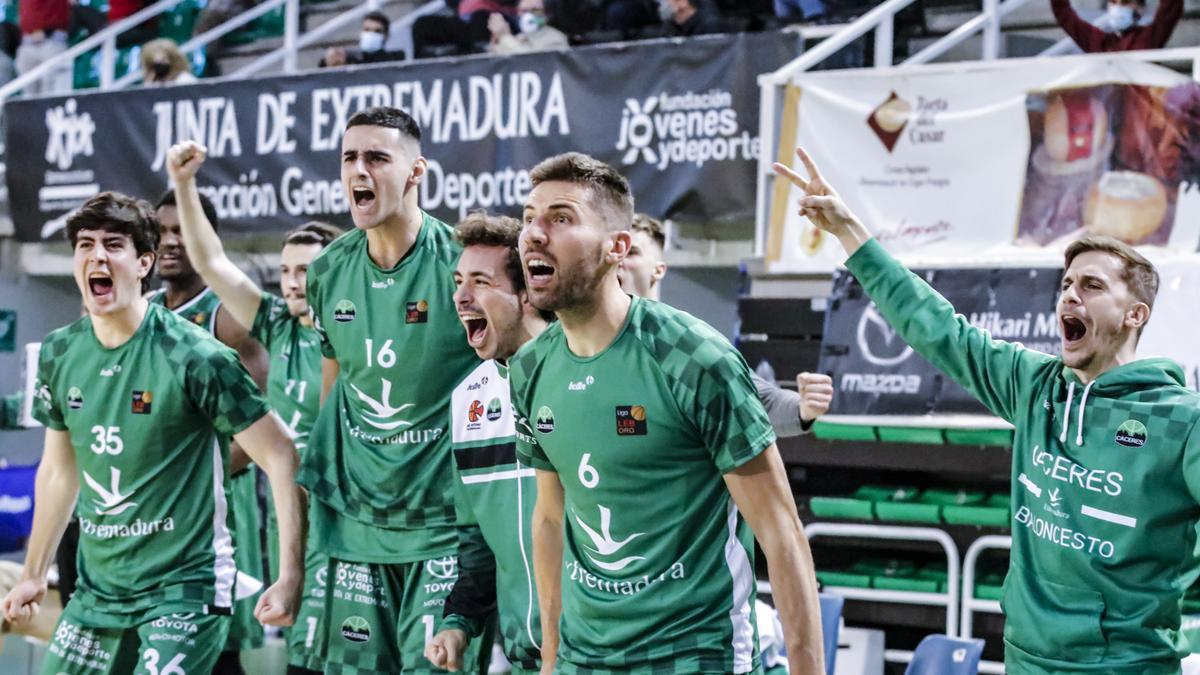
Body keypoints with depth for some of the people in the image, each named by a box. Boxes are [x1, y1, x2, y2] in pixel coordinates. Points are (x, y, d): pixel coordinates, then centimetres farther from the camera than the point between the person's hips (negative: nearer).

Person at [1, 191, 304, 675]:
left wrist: (290, 575, -18)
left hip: (183, 587, -6)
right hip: (97, 594, 6)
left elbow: (282, 459, -12)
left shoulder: (195, 357, -15)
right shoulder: (59, 354, 3)